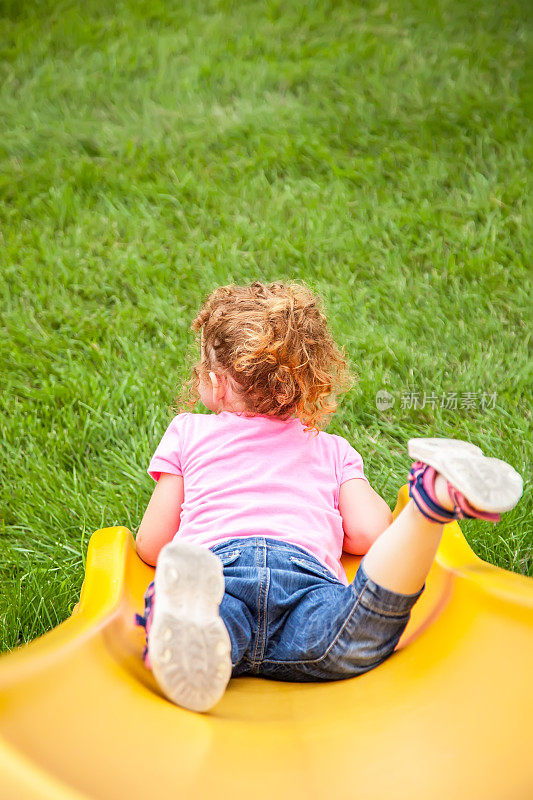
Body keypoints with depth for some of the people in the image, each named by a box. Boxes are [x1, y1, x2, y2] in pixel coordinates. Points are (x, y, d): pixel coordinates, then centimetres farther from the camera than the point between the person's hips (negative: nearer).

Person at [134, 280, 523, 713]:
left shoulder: (188, 432, 32)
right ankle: (437, 499, -48)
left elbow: (151, 545, 28)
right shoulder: (332, 449, 34)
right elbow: (369, 533, 22)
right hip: (309, 569, 0)